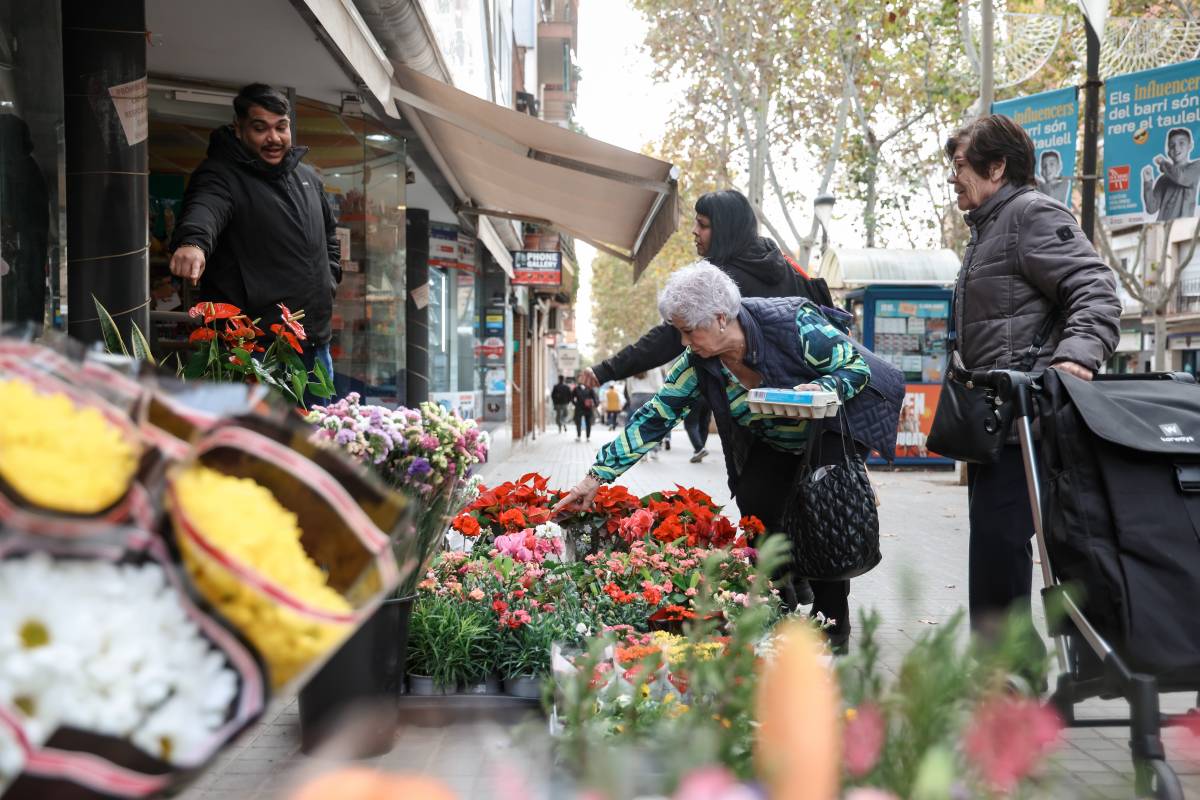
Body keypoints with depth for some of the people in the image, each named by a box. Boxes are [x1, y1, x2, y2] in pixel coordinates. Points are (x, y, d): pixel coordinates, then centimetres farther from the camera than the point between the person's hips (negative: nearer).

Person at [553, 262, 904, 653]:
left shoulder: (793, 324, -33)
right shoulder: (698, 364, -18)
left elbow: (858, 365, -22)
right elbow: (653, 419, -16)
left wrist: (822, 389, -44)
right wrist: (596, 477, -20)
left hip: (834, 423, -5)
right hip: (773, 441, 5)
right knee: (756, 508, -11)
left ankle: (833, 625, -4)